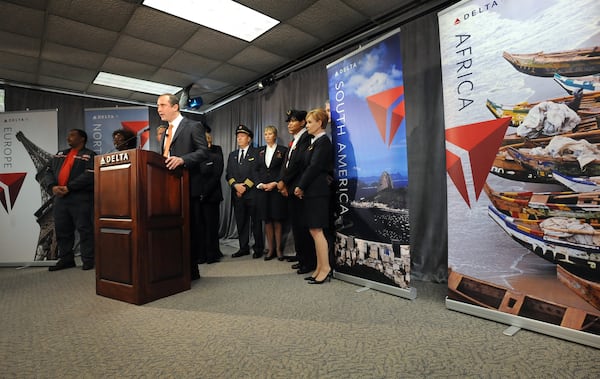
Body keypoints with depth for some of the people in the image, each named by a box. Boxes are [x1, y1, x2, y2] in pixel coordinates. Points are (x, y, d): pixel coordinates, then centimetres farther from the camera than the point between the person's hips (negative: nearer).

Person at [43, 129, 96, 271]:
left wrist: (68, 187, -16)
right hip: (60, 197, 7)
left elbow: (89, 175, -14)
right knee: (61, 229, 10)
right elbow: (48, 171, 16)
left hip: (81, 198, -7)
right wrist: (53, 186, -4)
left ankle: (88, 259, 2)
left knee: (84, 229, -4)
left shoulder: (89, 155, 0)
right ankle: (65, 259, 20)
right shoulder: (60, 155, 22)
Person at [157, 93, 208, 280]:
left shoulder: (194, 126, -2)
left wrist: (182, 159, -26)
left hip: (187, 186, -7)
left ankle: (191, 270, 10)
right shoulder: (166, 132, 22)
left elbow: (204, 152, -13)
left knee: (189, 227, -1)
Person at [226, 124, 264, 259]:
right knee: (241, 222, 8)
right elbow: (228, 174, 12)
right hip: (237, 194, 5)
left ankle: (258, 248, 10)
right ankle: (244, 248, 18)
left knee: (256, 222, 1)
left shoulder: (256, 153, 2)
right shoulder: (232, 155, 19)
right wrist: (235, 185, -6)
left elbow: (256, 173, -7)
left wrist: (245, 186, -11)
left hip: (252, 193, -5)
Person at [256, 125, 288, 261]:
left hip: (277, 188, -3)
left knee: (277, 220, 0)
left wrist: (274, 183, -12)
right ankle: (270, 249, 12)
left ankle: (278, 249, 9)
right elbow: (257, 170, 11)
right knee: (267, 220, 4)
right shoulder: (260, 151, 15)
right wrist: (260, 183, -4)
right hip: (263, 189, 3)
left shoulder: (283, 150, 3)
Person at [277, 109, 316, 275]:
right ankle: (301, 256, 23)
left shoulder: (306, 137, -8)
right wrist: (282, 182, 2)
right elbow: (286, 163, 16)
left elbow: (298, 162, -17)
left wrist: (283, 181, -10)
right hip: (290, 188, 9)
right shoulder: (294, 141, 21)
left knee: (303, 225, -6)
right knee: (296, 224, 12)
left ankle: (310, 261, 4)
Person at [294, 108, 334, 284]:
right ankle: (320, 268, 17)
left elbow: (314, 166, -15)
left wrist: (301, 186, -9)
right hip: (311, 191, 9)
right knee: (314, 231, 10)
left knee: (316, 230, -6)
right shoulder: (314, 142, 18)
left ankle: (325, 268, 5)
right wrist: (301, 187, 6)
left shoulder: (323, 141, -9)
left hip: (318, 191, -9)